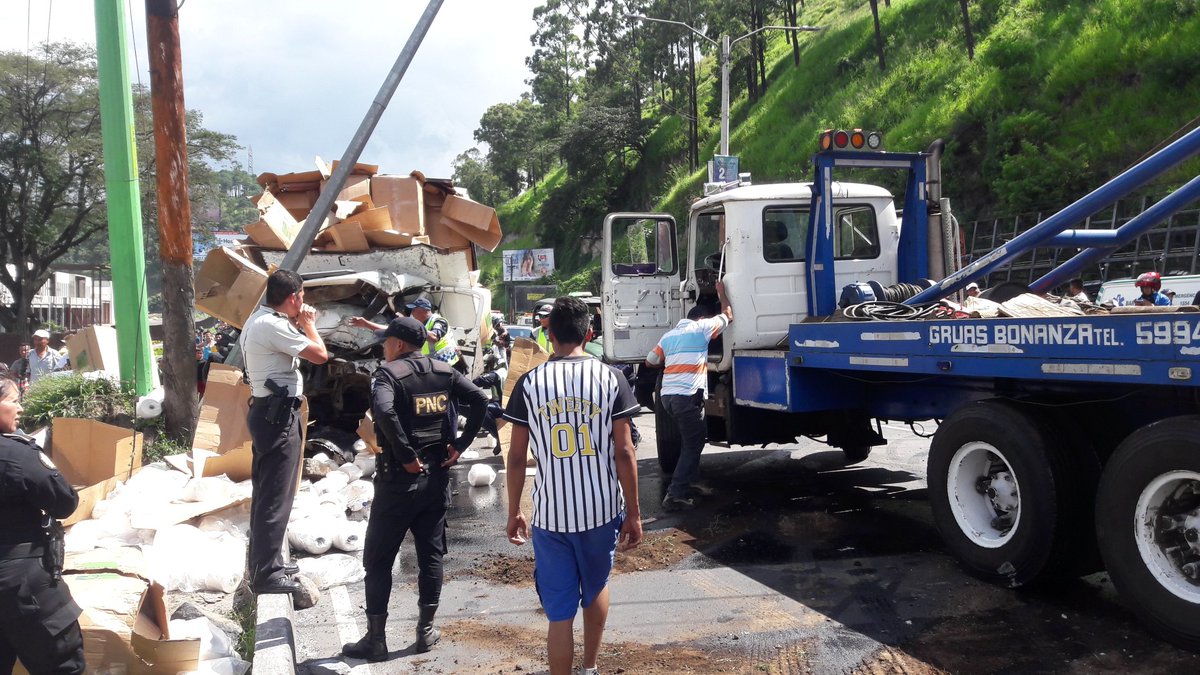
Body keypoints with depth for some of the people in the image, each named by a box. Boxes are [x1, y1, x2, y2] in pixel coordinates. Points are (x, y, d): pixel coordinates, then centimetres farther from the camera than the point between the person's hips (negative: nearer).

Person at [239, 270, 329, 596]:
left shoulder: (259, 320, 12)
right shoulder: (273, 325, -20)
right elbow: (320, 355, -20)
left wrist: (298, 324, 13)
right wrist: (308, 324, -4)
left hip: (268, 411, 11)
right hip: (279, 415, -11)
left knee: (266, 493, 18)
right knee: (276, 497, -5)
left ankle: (264, 562, 29)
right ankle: (266, 574, 1)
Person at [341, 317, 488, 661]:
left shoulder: (388, 372, -10)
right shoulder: (444, 371, 5)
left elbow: (384, 412, -29)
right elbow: (480, 399, -3)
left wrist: (407, 456, -21)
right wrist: (460, 445, -2)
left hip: (399, 479, -5)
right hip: (437, 477, 5)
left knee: (377, 559, 7)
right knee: (431, 555, 14)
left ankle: (375, 639, 12)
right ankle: (426, 630, 22)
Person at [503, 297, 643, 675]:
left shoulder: (529, 383, -3)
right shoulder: (610, 379, -4)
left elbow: (516, 457, -2)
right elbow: (624, 452, -6)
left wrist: (513, 512, 10)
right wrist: (633, 513, 2)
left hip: (550, 513, -2)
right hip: (602, 508, 2)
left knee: (559, 612, 7)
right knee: (596, 586, 26)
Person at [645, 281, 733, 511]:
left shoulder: (669, 335, 20)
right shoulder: (701, 328, 2)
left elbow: (650, 362, 23)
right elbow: (728, 316, 15)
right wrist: (721, 293, 28)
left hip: (667, 395, 8)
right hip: (688, 396, -8)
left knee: (691, 439, 22)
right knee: (693, 444, -2)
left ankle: (686, 484, 27)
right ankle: (674, 495, -8)